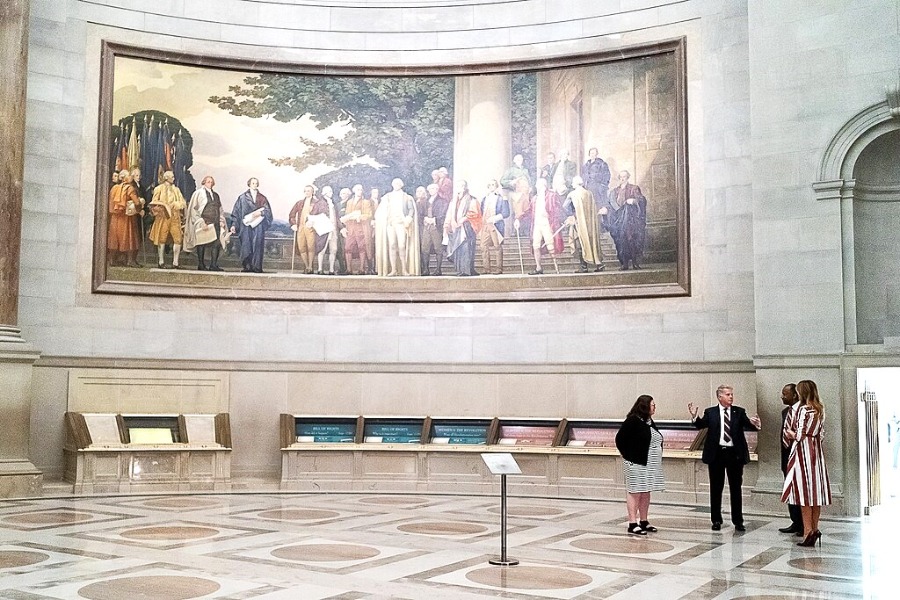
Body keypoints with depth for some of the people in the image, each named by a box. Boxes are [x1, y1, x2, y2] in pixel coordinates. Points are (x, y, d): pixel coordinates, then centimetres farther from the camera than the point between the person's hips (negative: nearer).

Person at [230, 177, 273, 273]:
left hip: (258, 225, 1)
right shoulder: (242, 197, 10)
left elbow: (268, 211, 7)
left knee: (257, 246, -5)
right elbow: (236, 212, 7)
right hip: (246, 225, -1)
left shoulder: (262, 198, 14)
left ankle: (257, 267, -5)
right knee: (246, 246, -8)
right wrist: (234, 225, -1)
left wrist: (260, 213, -13)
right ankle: (247, 267, -7)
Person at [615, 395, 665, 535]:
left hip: (650, 464, 8)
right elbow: (620, 439, -12)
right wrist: (627, 456, -6)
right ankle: (632, 524, -1)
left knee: (646, 493, 13)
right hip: (637, 463, -8)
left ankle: (644, 522, 21)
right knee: (635, 492, -4)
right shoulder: (633, 421, -13)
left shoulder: (649, 421, 12)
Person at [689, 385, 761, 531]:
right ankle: (716, 520, 18)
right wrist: (694, 416, -28)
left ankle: (738, 521, 14)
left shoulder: (739, 412, 4)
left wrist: (755, 424, -32)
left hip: (735, 454, 0)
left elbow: (748, 425, -11)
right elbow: (700, 425, -11)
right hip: (716, 453, 0)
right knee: (716, 488, 7)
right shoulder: (710, 412, 2)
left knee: (736, 488, 7)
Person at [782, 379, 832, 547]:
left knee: (804, 491, -5)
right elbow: (820, 434, 12)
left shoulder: (803, 409, -13)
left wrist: (791, 434, 4)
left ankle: (808, 531, -6)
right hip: (817, 451, 7)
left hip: (803, 451, -7)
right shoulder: (820, 410, 10)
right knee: (816, 490, 10)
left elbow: (800, 434, -16)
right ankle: (815, 529, 13)